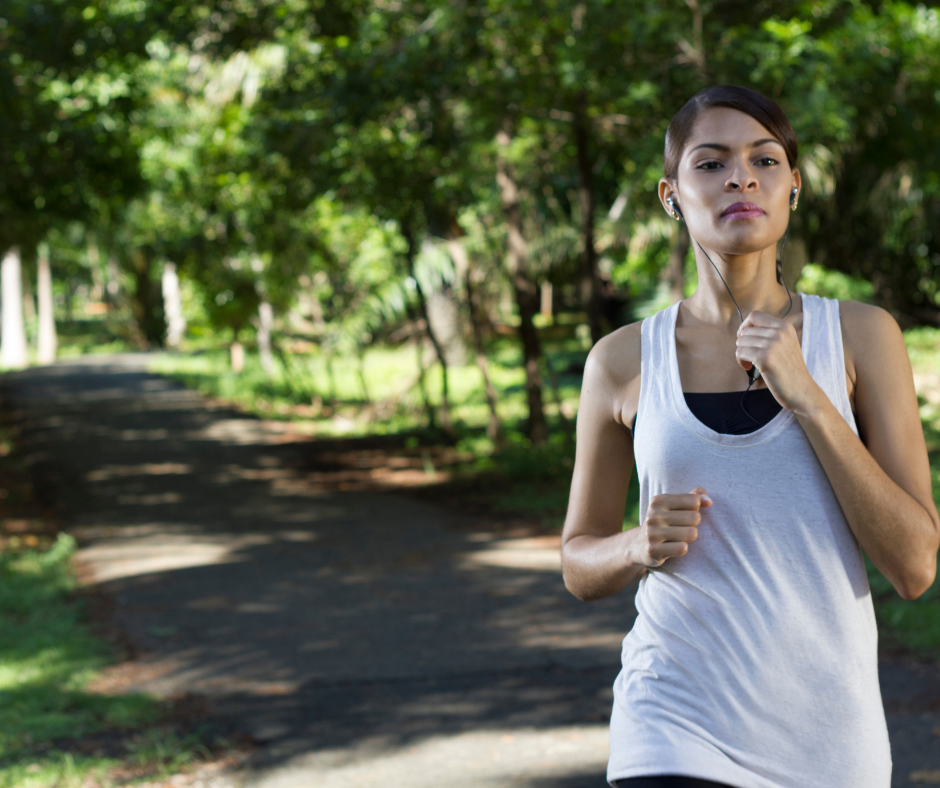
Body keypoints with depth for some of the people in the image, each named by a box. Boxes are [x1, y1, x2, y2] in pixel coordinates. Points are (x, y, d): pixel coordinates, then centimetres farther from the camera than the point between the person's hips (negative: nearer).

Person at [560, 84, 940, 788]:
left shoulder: (861, 336, -1)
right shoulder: (623, 361, 0)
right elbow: (580, 565, 11)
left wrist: (805, 397, -14)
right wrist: (643, 546, -11)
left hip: (828, 729, 1)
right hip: (674, 729, -1)